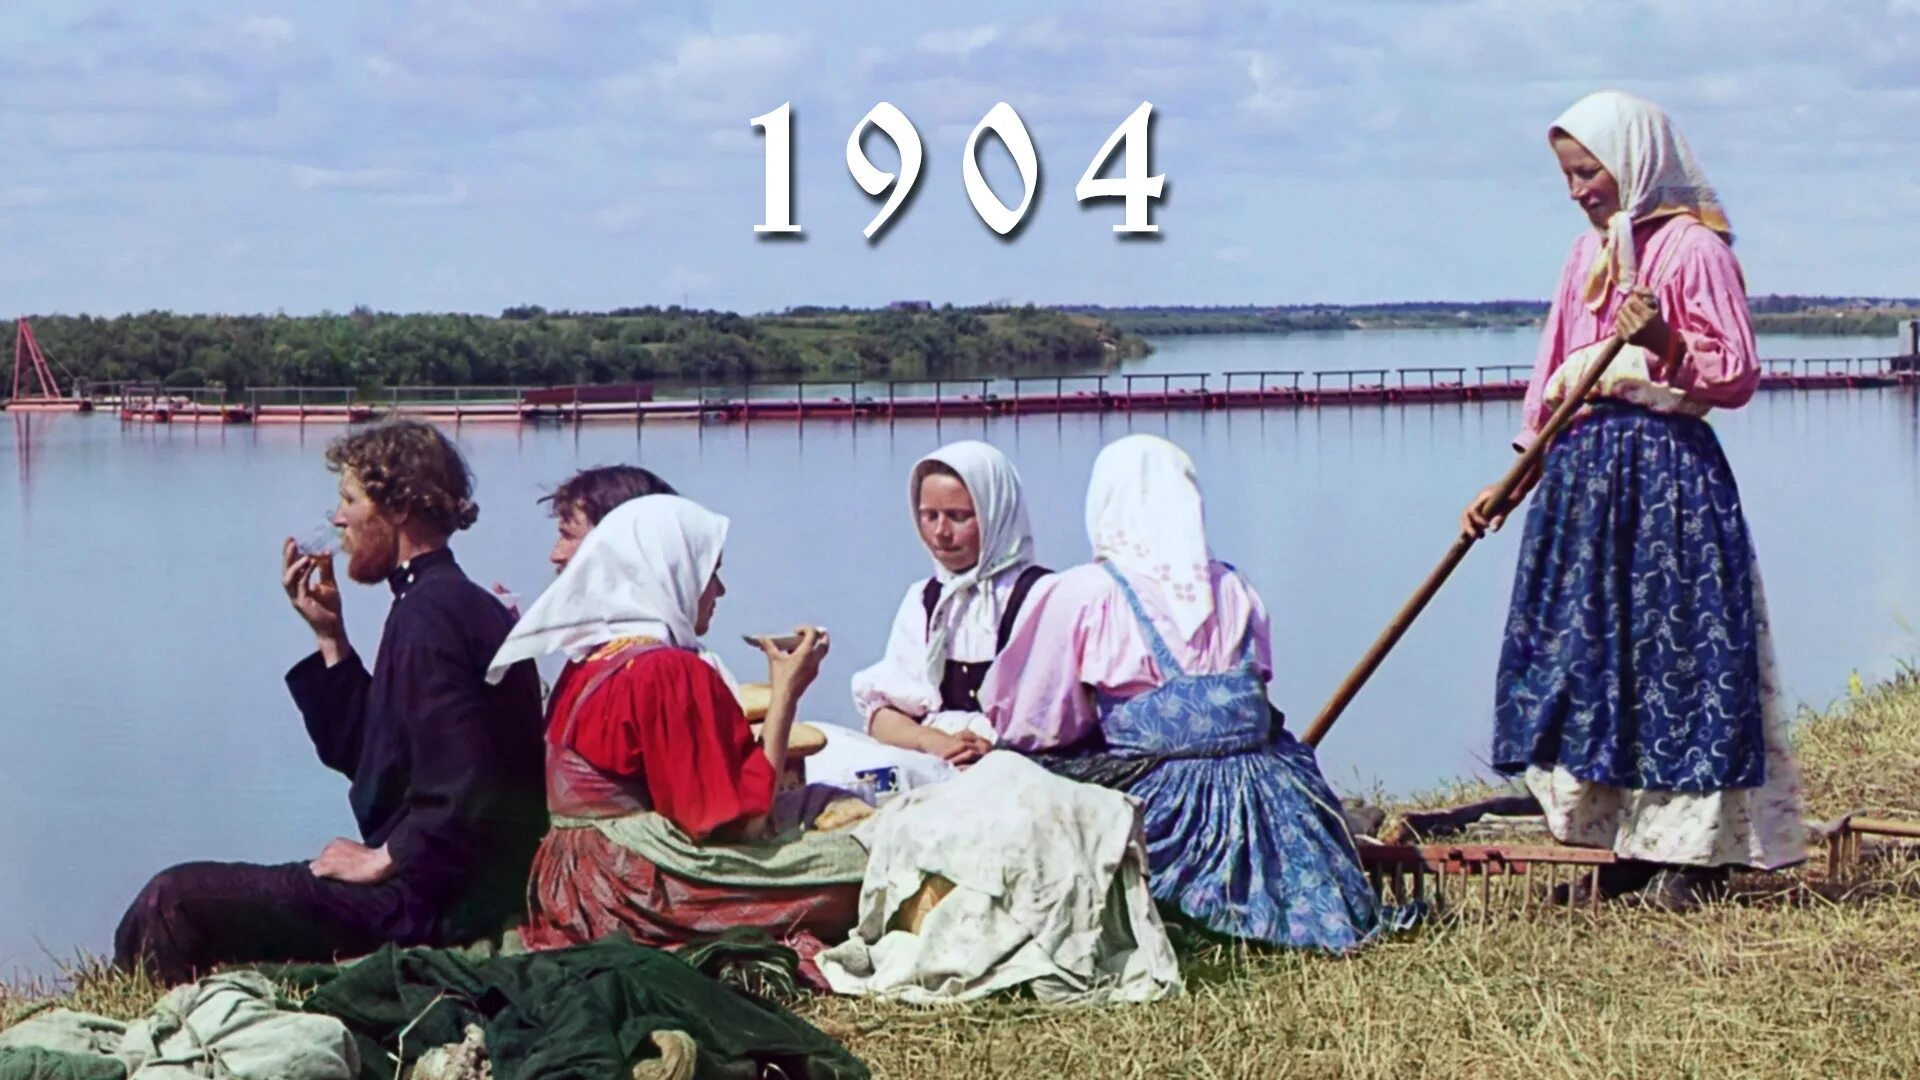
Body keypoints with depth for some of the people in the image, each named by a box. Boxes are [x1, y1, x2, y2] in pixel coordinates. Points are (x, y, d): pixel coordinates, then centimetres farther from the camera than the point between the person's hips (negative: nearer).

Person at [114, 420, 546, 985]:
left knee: (174, 904, -13)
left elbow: (462, 788, -26)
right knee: (186, 894, 22)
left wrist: (381, 860, -14)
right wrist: (329, 635, 13)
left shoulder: (427, 614, -18)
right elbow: (364, 755, 18)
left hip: (429, 903, -11)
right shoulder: (452, 601, 15)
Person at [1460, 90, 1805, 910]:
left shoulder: (1692, 247, -6)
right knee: (1588, 650, 6)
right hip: (1582, 472, 8)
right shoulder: (1588, 254, 16)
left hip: (1666, 471, -8)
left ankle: (1692, 851, -1)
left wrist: (1665, 344, -26)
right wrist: (1513, 484, 14)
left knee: (1674, 650, -6)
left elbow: (1736, 375, -9)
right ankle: (1630, 849, 12)